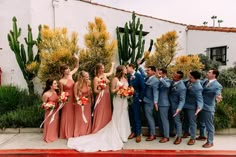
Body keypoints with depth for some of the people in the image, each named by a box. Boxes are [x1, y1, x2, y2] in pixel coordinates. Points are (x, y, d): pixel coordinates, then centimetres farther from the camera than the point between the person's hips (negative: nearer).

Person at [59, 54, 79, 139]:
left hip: (73, 98, 6)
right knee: (67, 116, 6)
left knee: (73, 116, 15)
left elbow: (77, 67, 9)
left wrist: (77, 59, -5)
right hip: (67, 99, -6)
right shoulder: (61, 81, -17)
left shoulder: (70, 75, -2)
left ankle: (72, 132, 31)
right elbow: (61, 92, -6)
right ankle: (66, 134, 21)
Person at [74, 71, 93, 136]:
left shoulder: (89, 82, -12)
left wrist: (92, 98, 11)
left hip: (87, 102, 4)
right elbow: (75, 95, -16)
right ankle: (79, 133, 29)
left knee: (87, 117, 16)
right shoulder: (77, 84, -24)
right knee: (80, 118, 11)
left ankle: (87, 132, 35)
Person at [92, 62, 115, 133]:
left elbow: (111, 72, 31)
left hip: (107, 97, 7)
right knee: (100, 114, -2)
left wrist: (112, 65, 38)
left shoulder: (104, 75, 8)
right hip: (100, 98, -7)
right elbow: (95, 90, -10)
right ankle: (97, 130, 9)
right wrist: (100, 90, -29)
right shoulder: (96, 78, -9)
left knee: (107, 113, 11)